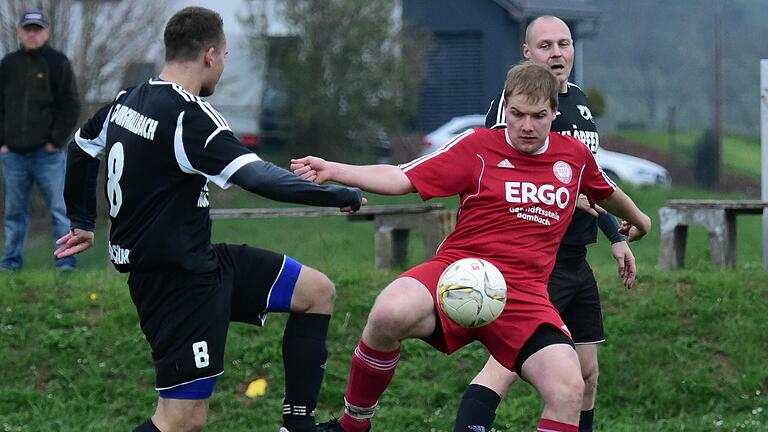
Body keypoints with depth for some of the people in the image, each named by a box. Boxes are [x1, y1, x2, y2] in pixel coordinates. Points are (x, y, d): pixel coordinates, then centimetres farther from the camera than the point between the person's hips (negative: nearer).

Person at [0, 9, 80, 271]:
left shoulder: (58, 63, 1)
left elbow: (71, 106, -1)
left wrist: (56, 140, -7)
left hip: (48, 153, -3)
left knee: (59, 208, -3)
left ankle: (66, 260, 0)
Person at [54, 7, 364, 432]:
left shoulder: (127, 101, 7)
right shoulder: (188, 117, -21)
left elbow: (81, 148, 24)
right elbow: (259, 178, -29)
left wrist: (83, 223, 38)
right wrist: (339, 195, -17)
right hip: (179, 281, -10)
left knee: (317, 291, 12)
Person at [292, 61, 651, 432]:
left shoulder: (576, 157, 11)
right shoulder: (477, 146, 1)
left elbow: (607, 192, 34)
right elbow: (401, 179, -5)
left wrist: (637, 218, 53)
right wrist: (333, 171, -17)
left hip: (524, 293, 3)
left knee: (568, 390, -24)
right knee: (390, 314, -36)